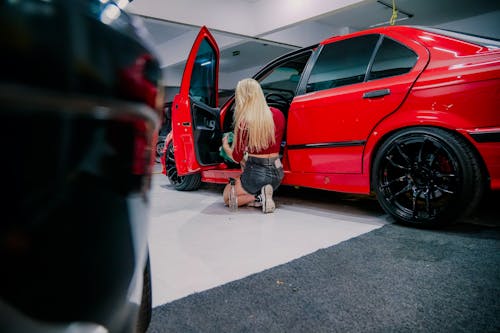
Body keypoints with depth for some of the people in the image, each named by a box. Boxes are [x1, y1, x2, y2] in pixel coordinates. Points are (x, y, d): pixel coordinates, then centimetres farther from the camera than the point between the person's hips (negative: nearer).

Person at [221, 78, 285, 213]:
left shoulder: (244, 122, -15)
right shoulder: (278, 114, -1)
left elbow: (237, 158, -5)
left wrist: (225, 146, 17)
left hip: (256, 174, -6)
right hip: (277, 172, 6)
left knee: (227, 197, 21)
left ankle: (259, 198, -3)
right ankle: (262, 194, 5)